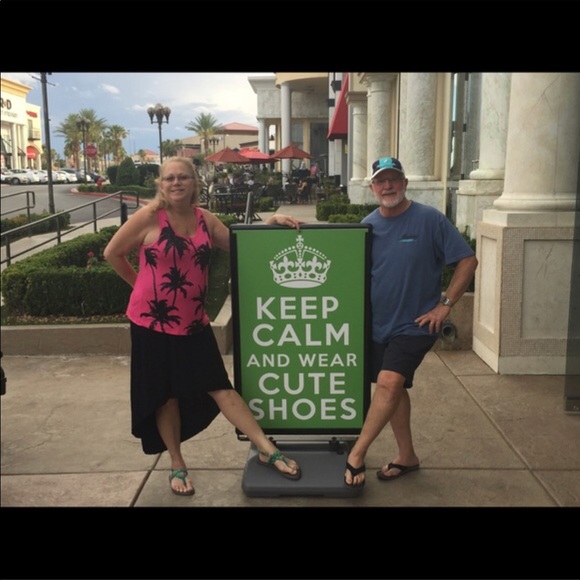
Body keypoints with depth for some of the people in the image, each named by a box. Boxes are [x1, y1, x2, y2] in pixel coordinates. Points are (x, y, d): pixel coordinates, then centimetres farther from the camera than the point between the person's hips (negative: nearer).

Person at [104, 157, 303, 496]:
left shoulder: (205, 219, 3)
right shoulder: (149, 217, -10)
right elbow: (113, 253, 0)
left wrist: (270, 223, 0)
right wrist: (142, 284, 6)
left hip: (194, 323, 3)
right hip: (153, 322, -3)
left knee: (220, 387, 3)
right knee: (166, 395, 9)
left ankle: (267, 451, 9)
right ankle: (177, 466, 27)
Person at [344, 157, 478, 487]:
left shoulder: (430, 219, -11)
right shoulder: (368, 225, 2)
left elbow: (468, 261, -9)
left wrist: (445, 305, -12)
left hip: (415, 324, -5)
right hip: (379, 323, 5)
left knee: (389, 382, -19)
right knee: (394, 388, 14)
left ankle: (356, 455, -6)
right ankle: (407, 457, 30)